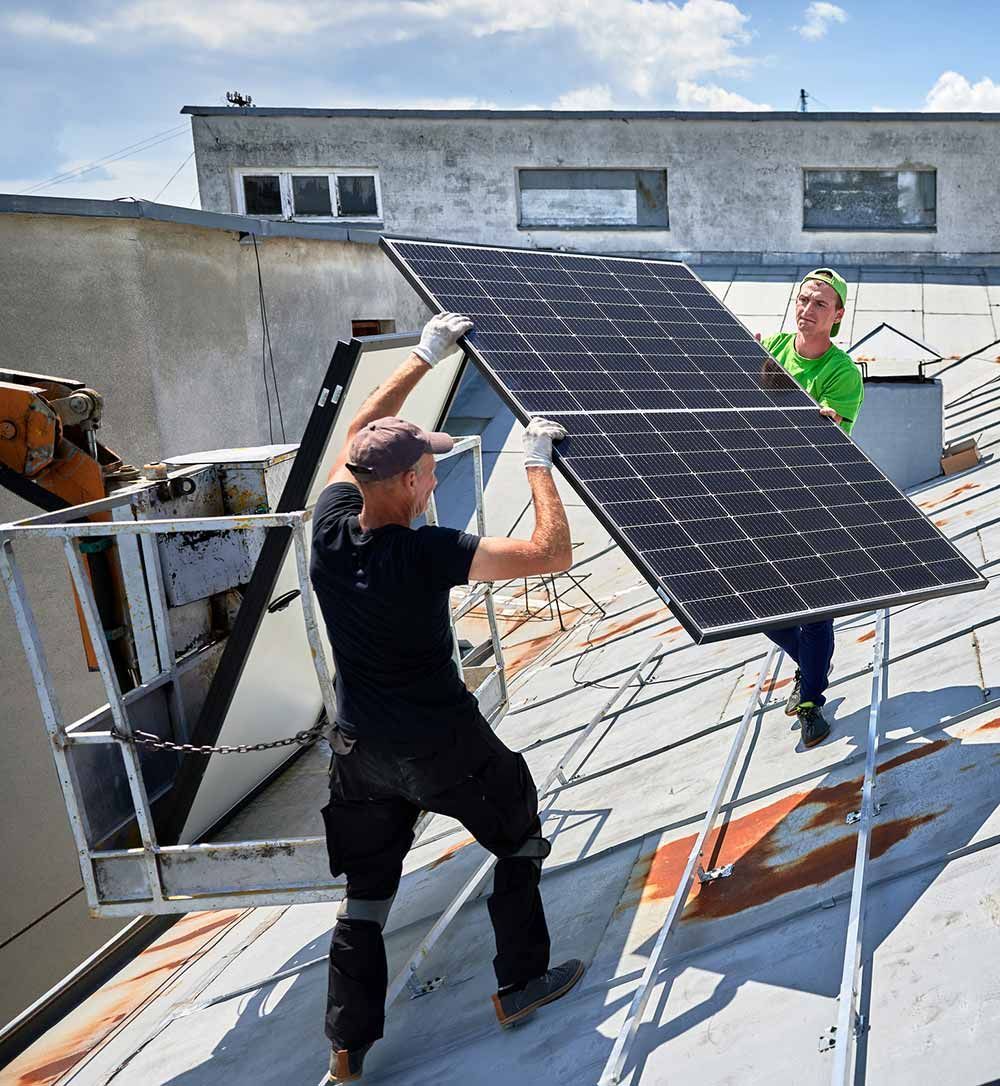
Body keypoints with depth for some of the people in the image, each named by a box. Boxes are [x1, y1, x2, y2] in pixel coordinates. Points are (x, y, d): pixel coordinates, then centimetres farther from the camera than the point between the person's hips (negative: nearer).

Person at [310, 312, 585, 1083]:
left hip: (360, 750, 5)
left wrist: (425, 357, 11)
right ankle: (520, 984, 33)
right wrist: (538, 462, -11)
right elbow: (554, 554, -22)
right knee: (518, 842, 21)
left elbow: (359, 433, 7)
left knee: (365, 894, 18)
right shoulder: (427, 554, -27)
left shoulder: (330, 529, -11)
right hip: (443, 745, -5)